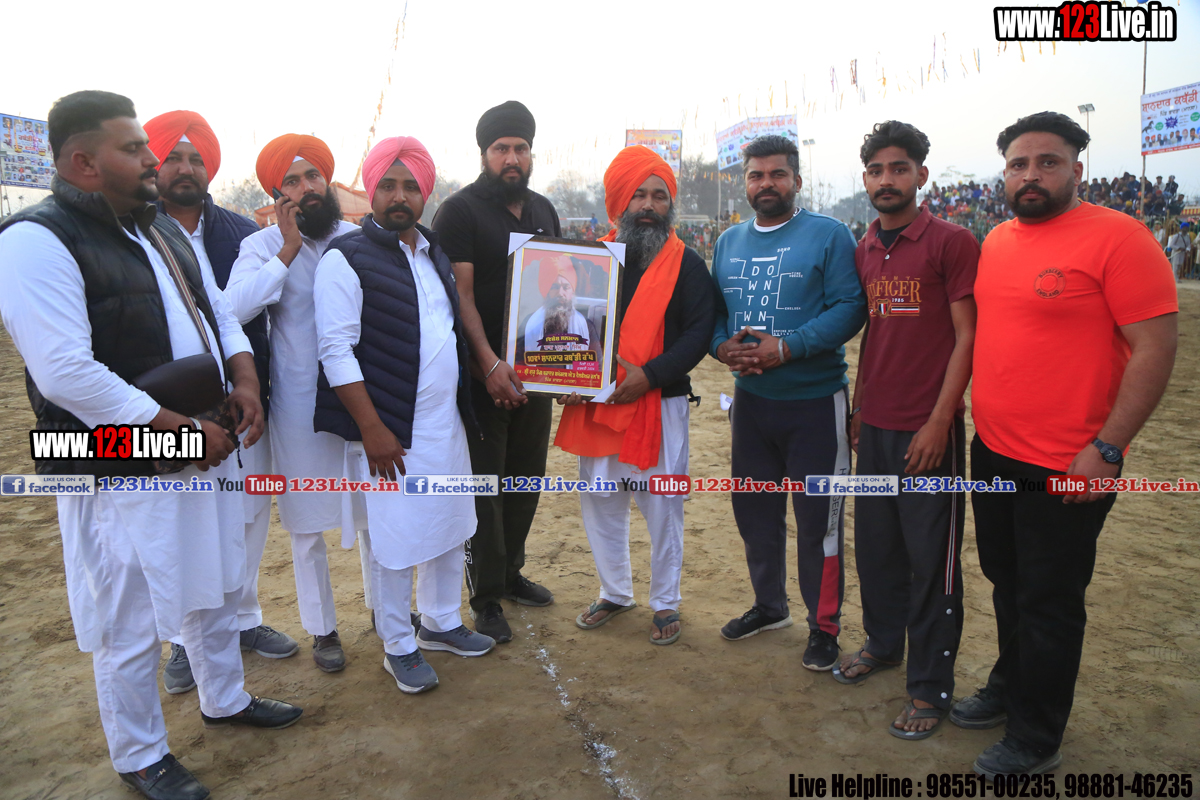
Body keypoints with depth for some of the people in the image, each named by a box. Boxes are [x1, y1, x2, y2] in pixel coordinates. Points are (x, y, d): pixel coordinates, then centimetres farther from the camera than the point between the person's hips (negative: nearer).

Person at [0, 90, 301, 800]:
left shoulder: (161, 228, 11)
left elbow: (219, 310, 17)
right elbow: (66, 375, -25)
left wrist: (245, 379, -2)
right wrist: (181, 429, -22)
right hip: (123, 474, -8)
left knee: (217, 586, 22)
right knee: (133, 623, 7)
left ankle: (226, 699, 44)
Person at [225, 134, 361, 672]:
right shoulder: (263, 246, -5)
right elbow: (236, 306, -22)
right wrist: (288, 250, -18)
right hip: (300, 402, -1)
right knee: (308, 522, 10)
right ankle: (322, 629, 30)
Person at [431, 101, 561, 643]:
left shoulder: (543, 210, 13)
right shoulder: (460, 210, -6)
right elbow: (459, 295, -14)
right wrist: (490, 363, -23)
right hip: (484, 371, -6)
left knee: (527, 476, 14)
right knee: (485, 484, 1)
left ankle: (510, 571, 31)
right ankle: (486, 597, 14)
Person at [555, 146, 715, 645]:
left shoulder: (687, 264, -1)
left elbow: (698, 333, -8)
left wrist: (649, 374, -20)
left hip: (660, 404, -4)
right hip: (594, 404, 4)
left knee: (662, 507, 4)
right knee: (599, 502, 13)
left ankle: (665, 604, 23)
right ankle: (614, 593, 33)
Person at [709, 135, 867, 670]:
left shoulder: (828, 235, -6)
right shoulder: (729, 241, 12)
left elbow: (849, 307, -15)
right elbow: (713, 311, 14)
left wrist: (786, 348, -24)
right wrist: (723, 346, -8)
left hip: (815, 402, -5)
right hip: (750, 399, 6)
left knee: (818, 518, 2)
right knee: (754, 510, 16)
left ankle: (824, 626, 20)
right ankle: (769, 605, 36)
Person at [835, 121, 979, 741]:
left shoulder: (952, 243, -8)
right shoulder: (863, 252, 11)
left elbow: (967, 337, -10)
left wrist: (938, 423, -15)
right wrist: (858, 409, 14)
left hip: (928, 430, -6)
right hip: (875, 427, 6)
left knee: (930, 556, 3)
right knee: (875, 543, 16)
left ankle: (930, 684, 18)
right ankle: (882, 642, 37)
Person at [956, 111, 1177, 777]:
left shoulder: (1116, 237, -13)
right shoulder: (996, 241, 8)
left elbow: (1155, 348, -15)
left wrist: (1106, 449, -18)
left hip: (1068, 468, -6)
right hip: (992, 452, 7)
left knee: (1048, 604, 7)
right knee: (1007, 585, 21)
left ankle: (1034, 741, 26)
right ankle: (1009, 690, 43)